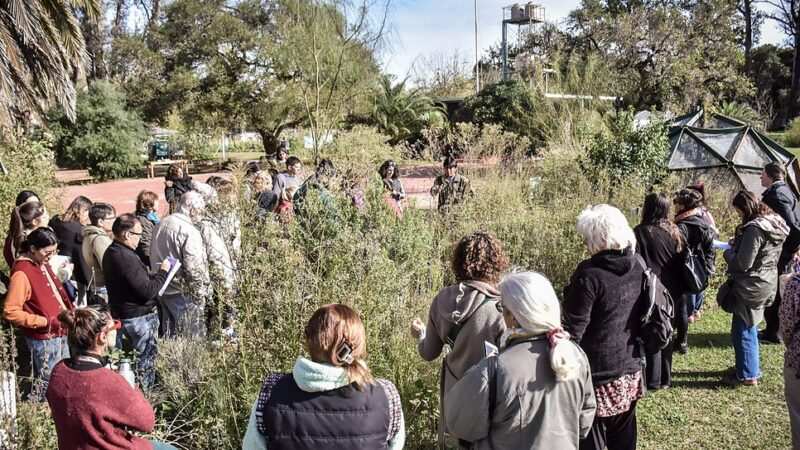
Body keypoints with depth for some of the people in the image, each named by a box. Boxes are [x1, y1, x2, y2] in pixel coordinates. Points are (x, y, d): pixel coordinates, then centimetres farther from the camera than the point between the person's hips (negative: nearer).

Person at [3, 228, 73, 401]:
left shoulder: (43, 265, 9)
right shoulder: (21, 273, -17)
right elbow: (10, 312, -20)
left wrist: (69, 310, 7)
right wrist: (46, 322, -21)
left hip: (60, 334, 9)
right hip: (43, 339, -9)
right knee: (47, 384, -2)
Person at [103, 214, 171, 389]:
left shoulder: (112, 252, 7)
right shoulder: (126, 257, -25)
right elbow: (147, 291, -26)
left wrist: (154, 275, 3)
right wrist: (163, 272, -13)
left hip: (121, 314, 10)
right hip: (138, 318, -10)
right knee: (145, 362, 3)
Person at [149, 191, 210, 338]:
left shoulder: (162, 223, 7)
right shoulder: (189, 231, -20)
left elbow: (153, 256, 17)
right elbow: (194, 267, -23)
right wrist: (201, 292, -13)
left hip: (162, 289, 8)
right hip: (183, 293, -8)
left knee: (167, 333, 18)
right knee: (190, 337, 2)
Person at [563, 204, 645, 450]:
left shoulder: (589, 274, -21)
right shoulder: (637, 266, 1)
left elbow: (573, 329, -19)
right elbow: (644, 315, 11)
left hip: (598, 373, -7)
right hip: (630, 368, 7)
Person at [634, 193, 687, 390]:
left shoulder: (641, 233, -14)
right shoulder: (674, 233, 5)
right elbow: (681, 263, 9)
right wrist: (680, 290, 15)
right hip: (672, 292, 6)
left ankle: (652, 380, 7)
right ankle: (666, 378, 25)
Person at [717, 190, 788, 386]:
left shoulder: (755, 228, -24)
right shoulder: (775, 223, 6)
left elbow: (742, 263, -23)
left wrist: (728, 252, -5)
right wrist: (738, 245, 8)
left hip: (750, 287, -10)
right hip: (766, 284, 10)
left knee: (743, 332, 3)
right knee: (750, 329, 22)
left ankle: (748, 375, 12)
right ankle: (753, 368, 34)